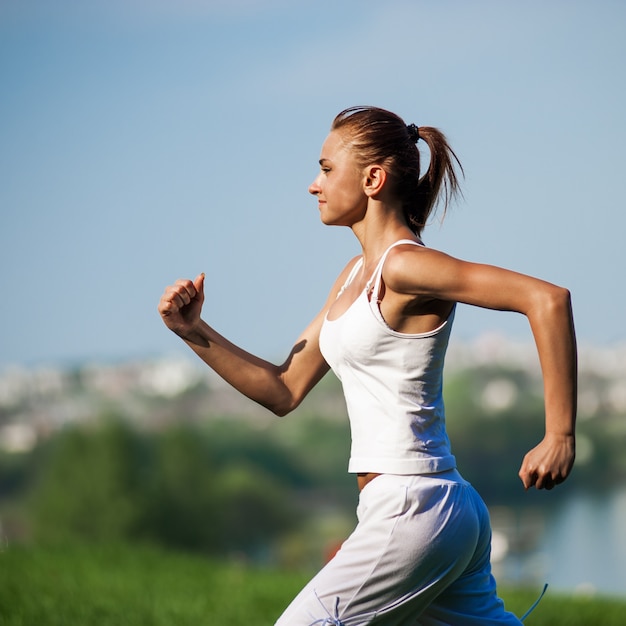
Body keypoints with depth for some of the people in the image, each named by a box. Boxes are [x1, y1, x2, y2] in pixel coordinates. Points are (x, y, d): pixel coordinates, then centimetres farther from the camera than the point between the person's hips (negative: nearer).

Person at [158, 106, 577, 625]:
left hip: (414, 511, -10)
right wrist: (194, 332, 9)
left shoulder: (404, 268, -13)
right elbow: (284, 391, 18)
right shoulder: (356, 274, 15)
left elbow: (547, 298, -23)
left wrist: (560, 437, -20)